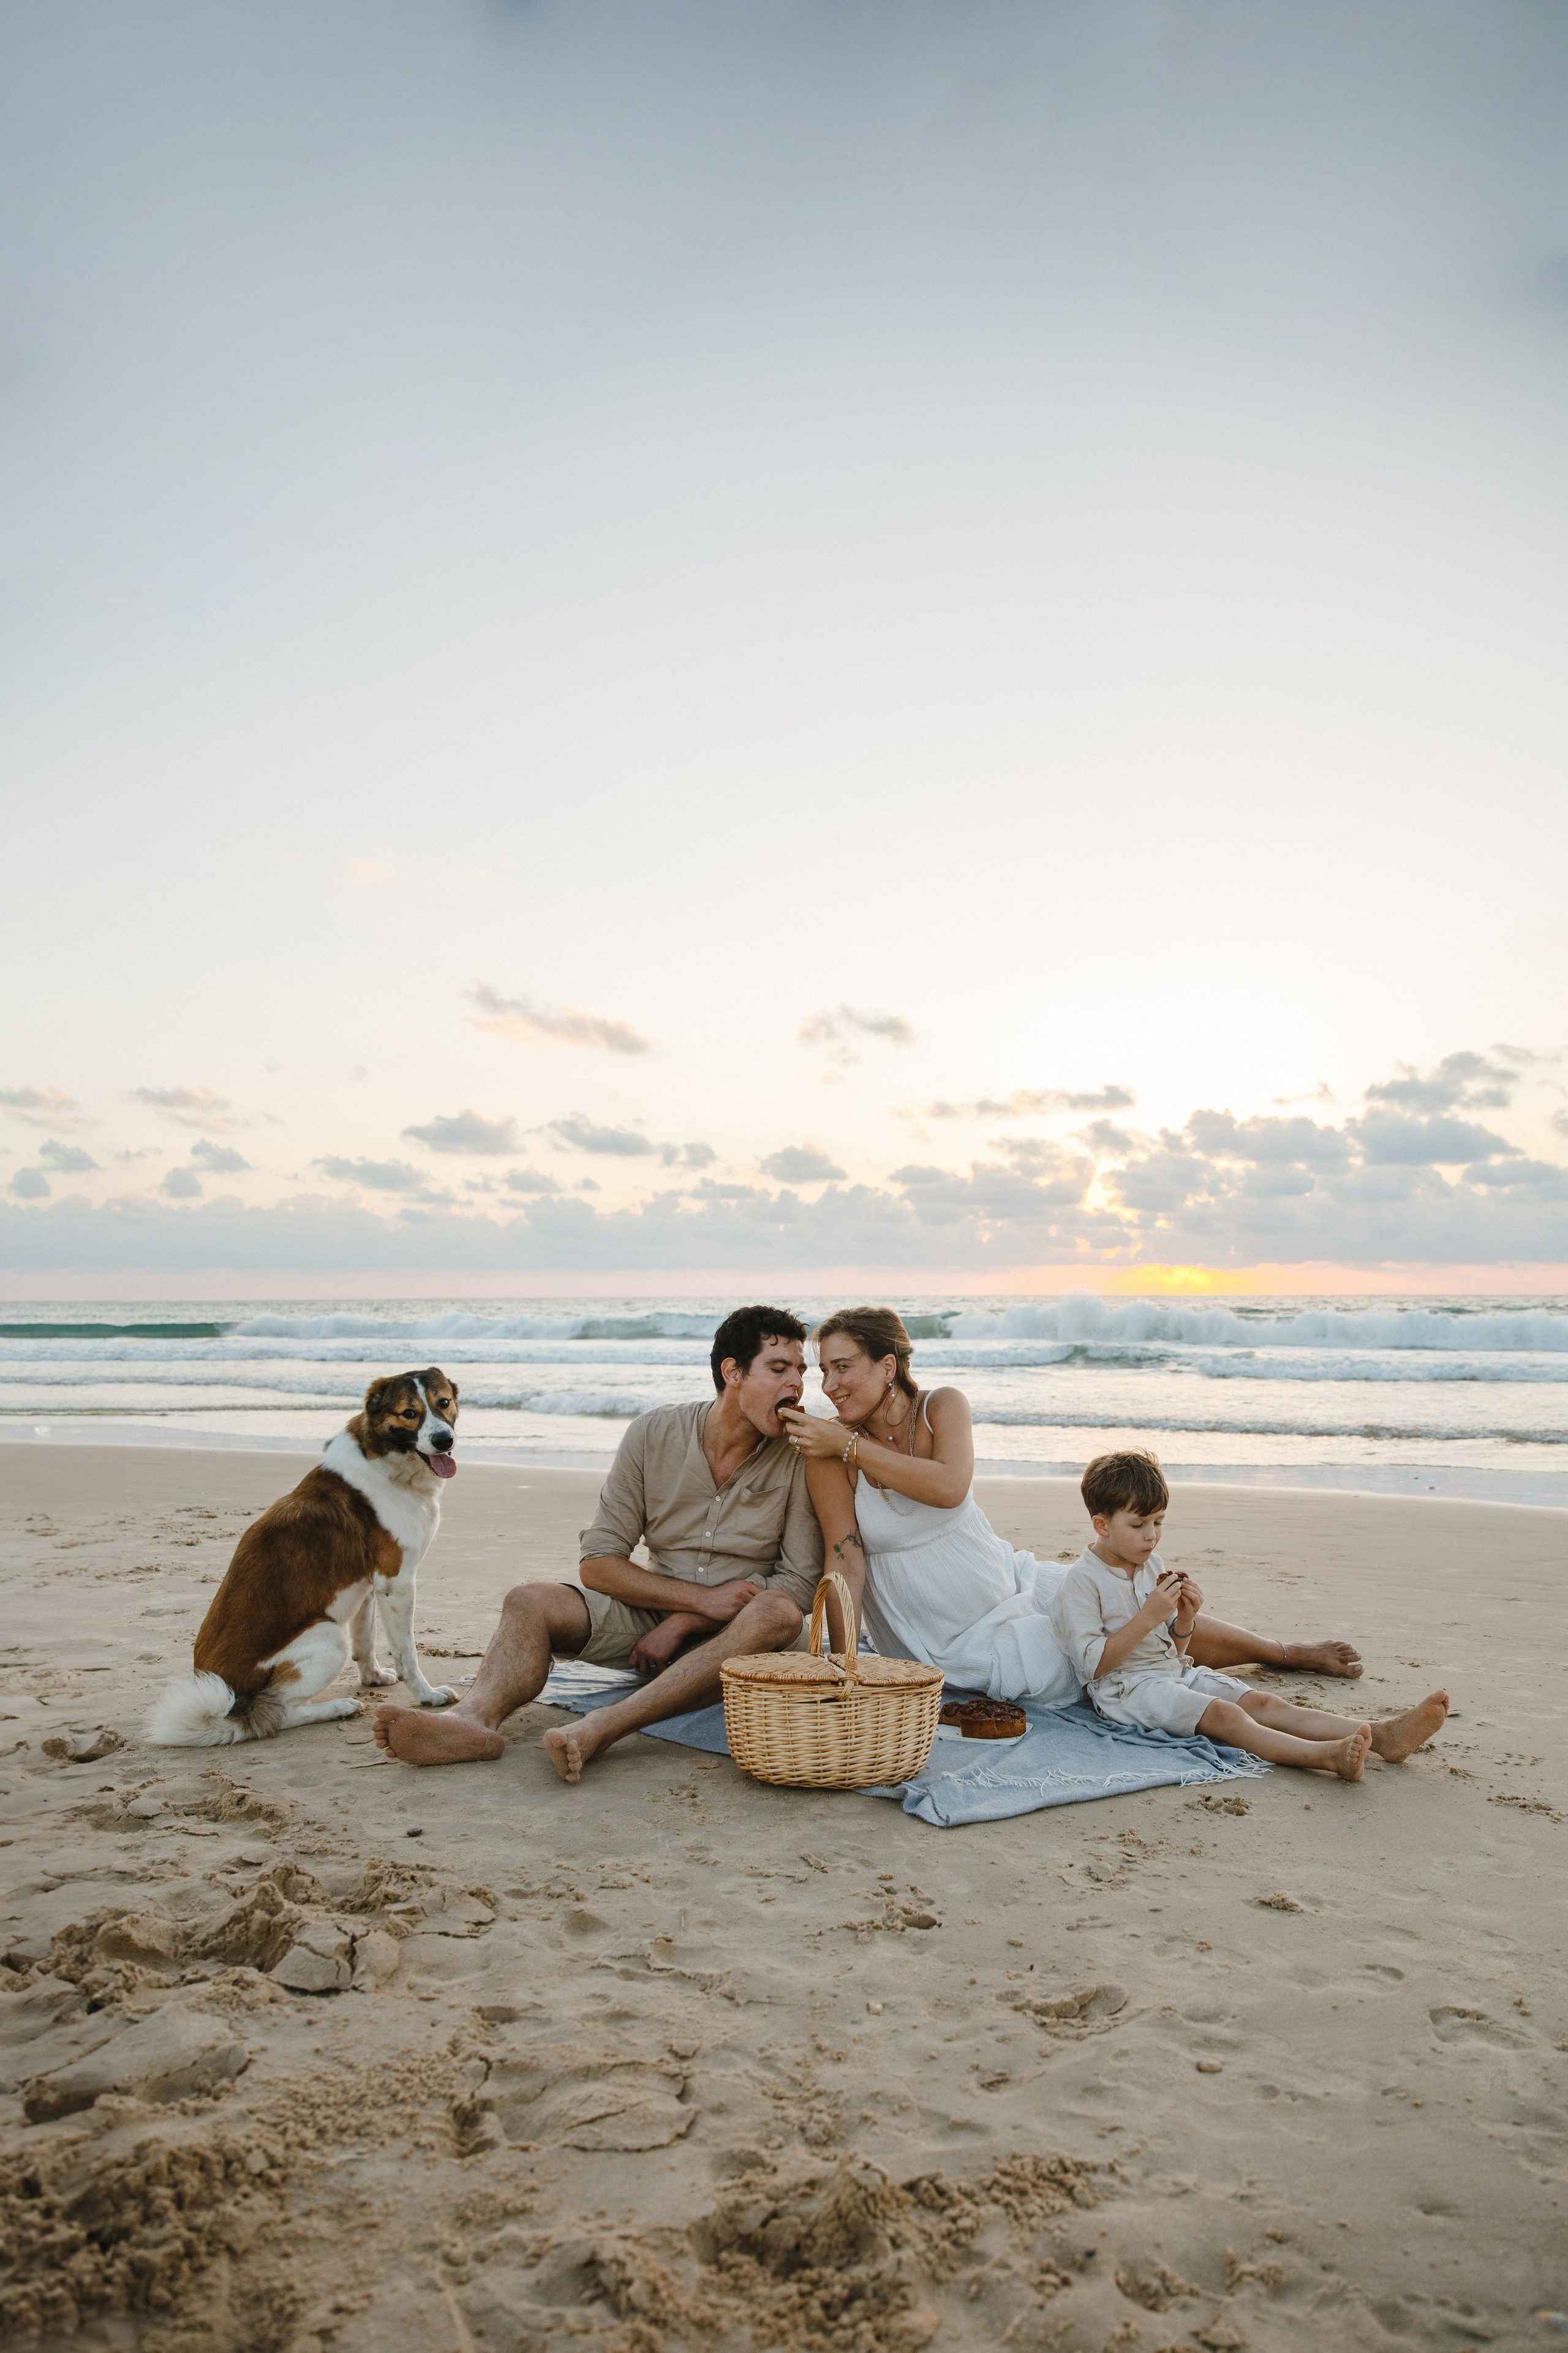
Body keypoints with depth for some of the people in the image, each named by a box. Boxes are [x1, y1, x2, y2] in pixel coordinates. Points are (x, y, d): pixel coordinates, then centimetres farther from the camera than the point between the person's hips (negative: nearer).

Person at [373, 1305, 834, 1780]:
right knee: (529, 1602, -18)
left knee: (778, 1613, -35)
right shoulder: (654, 1434, -4)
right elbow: (597, 1565, -4)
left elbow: (800, 1582, -8)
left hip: (735, 1634, -2)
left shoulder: (799, 1455, -8)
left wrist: (682, 1624, -15)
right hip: (651, 1613, 2)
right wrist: (703, 1598, -16)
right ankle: (476, 1718, -49)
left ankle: (603, 1726, -48)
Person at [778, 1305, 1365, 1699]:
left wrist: (849, 1444, -29)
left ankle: (1287, 1651, 38)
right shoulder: (830, 1452, -16)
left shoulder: (943, 1407, -11)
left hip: (1015, 1585, 3)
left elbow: (949, 1486, -30)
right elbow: (846, 1561, -16)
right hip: (959, 1646, -3)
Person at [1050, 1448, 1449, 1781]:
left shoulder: (1152, 1565, 14)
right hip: (1127, 1688, -7)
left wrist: (1184, 1620, -5)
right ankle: (1326, 1756, -52)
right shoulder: (1081, 1581, -10)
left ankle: (1384, 1736, -28)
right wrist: (1148, 1618, -23)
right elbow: (1094, 1663, -19)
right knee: (1224, 1714, -31)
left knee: (1264, 1703, -13)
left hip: (1176, 1672, 8)